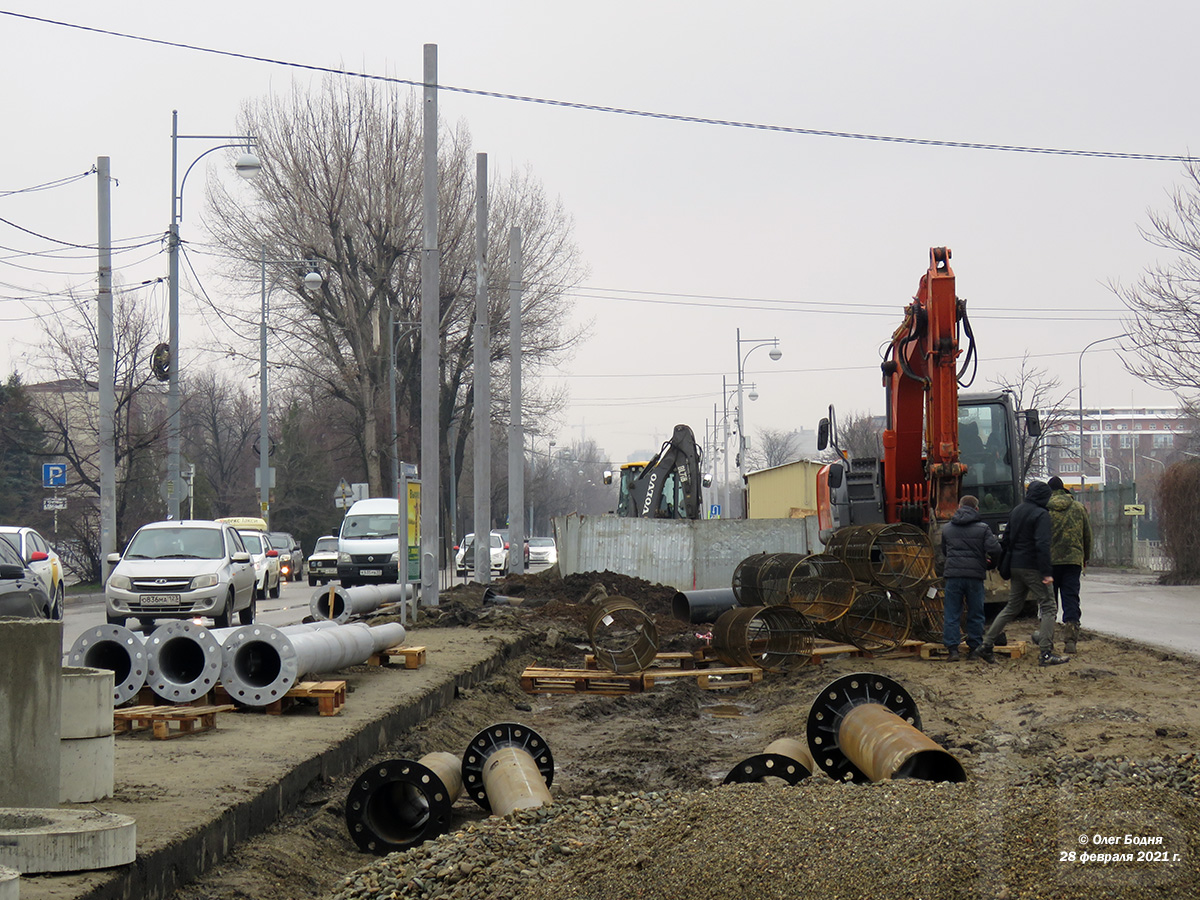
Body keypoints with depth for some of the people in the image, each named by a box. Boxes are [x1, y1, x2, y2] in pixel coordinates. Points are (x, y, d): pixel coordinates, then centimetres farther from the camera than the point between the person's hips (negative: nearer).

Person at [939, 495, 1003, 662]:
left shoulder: (947, 528, 9)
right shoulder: (982, 528, -1)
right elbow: (994, 549, -9)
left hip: (953, 575, 1)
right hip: (975, 574, -1)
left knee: (951, 614, 5)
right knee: (975, 615, 8)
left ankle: (952, 649, -2)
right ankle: (974, 649, 10)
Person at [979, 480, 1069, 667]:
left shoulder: (1016, 511, 12)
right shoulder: (1041, 515, -12)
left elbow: (1007, 538, 18)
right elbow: (1042, 544, -21)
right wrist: (1046, 572, -22)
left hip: (1016, 566, 8)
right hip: (1033, 567, -8)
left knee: (1012, 607, 17)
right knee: (1049, 607, -3)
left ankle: (986, 646, 16)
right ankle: (1046, 654, -11)